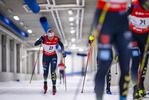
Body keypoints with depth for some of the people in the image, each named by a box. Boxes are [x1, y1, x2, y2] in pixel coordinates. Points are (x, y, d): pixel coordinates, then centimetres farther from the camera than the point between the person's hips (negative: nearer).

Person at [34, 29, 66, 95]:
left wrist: (63, 51, -7)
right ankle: (45, 83, 36)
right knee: (45, 72, 6)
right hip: (45, 56, 0)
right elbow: (35, 44, -28)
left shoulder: (56, 39, -17)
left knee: (53, 72, -13)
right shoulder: (44, 38, -22)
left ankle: (54, 87, -5)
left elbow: (61, 45, 3)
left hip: (53, 56, 0)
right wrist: (41, 40, -44)